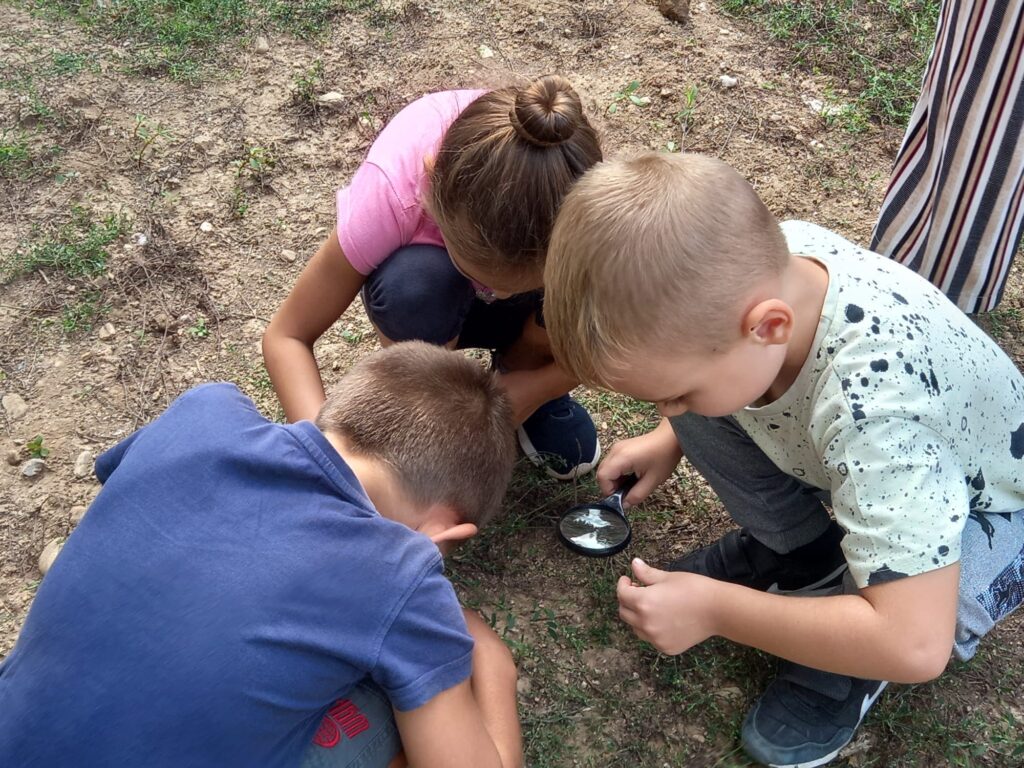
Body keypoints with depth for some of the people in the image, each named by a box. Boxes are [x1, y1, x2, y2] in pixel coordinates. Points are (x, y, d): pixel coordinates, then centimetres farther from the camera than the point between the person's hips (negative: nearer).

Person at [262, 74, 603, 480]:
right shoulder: (392, 192, -37)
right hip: (438, 297, -1)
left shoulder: (573, 187, -36)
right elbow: (286, 336, -26)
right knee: (410, 284, -37)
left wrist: (531, 389, -31)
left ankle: (521, 368, 1)